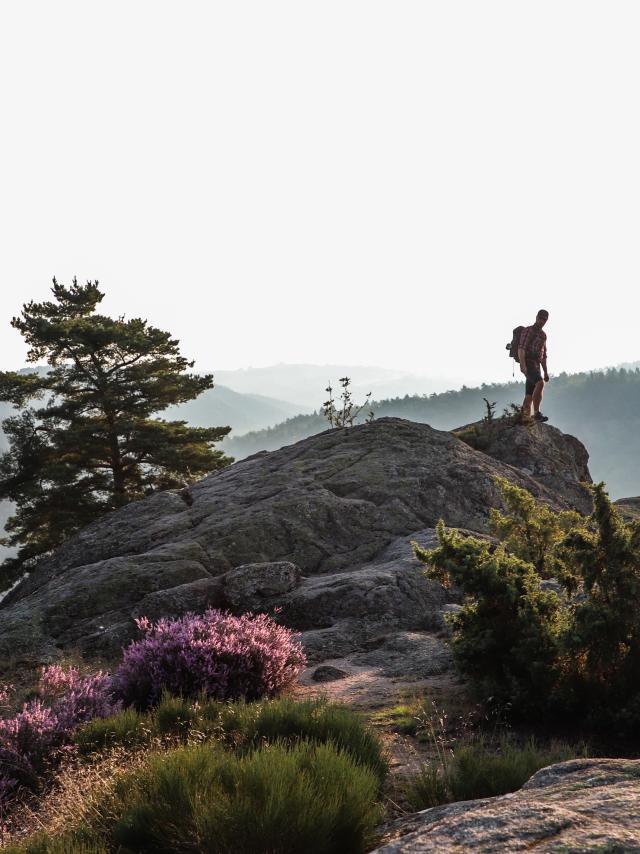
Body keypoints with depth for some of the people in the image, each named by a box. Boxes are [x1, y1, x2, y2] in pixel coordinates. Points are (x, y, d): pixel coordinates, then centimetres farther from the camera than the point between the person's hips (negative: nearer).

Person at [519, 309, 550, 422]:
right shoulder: (528, 331, -2)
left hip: (537, 366, 8)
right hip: (528, 364, -8)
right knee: (540, 383, -30)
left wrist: (546, 371, 23)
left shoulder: (543, 334, 22)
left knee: (529, 396, 5)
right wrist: (523, 365, -25)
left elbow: (543, 355, 28)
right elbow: (521, 349, -13)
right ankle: (537, 413, -34)